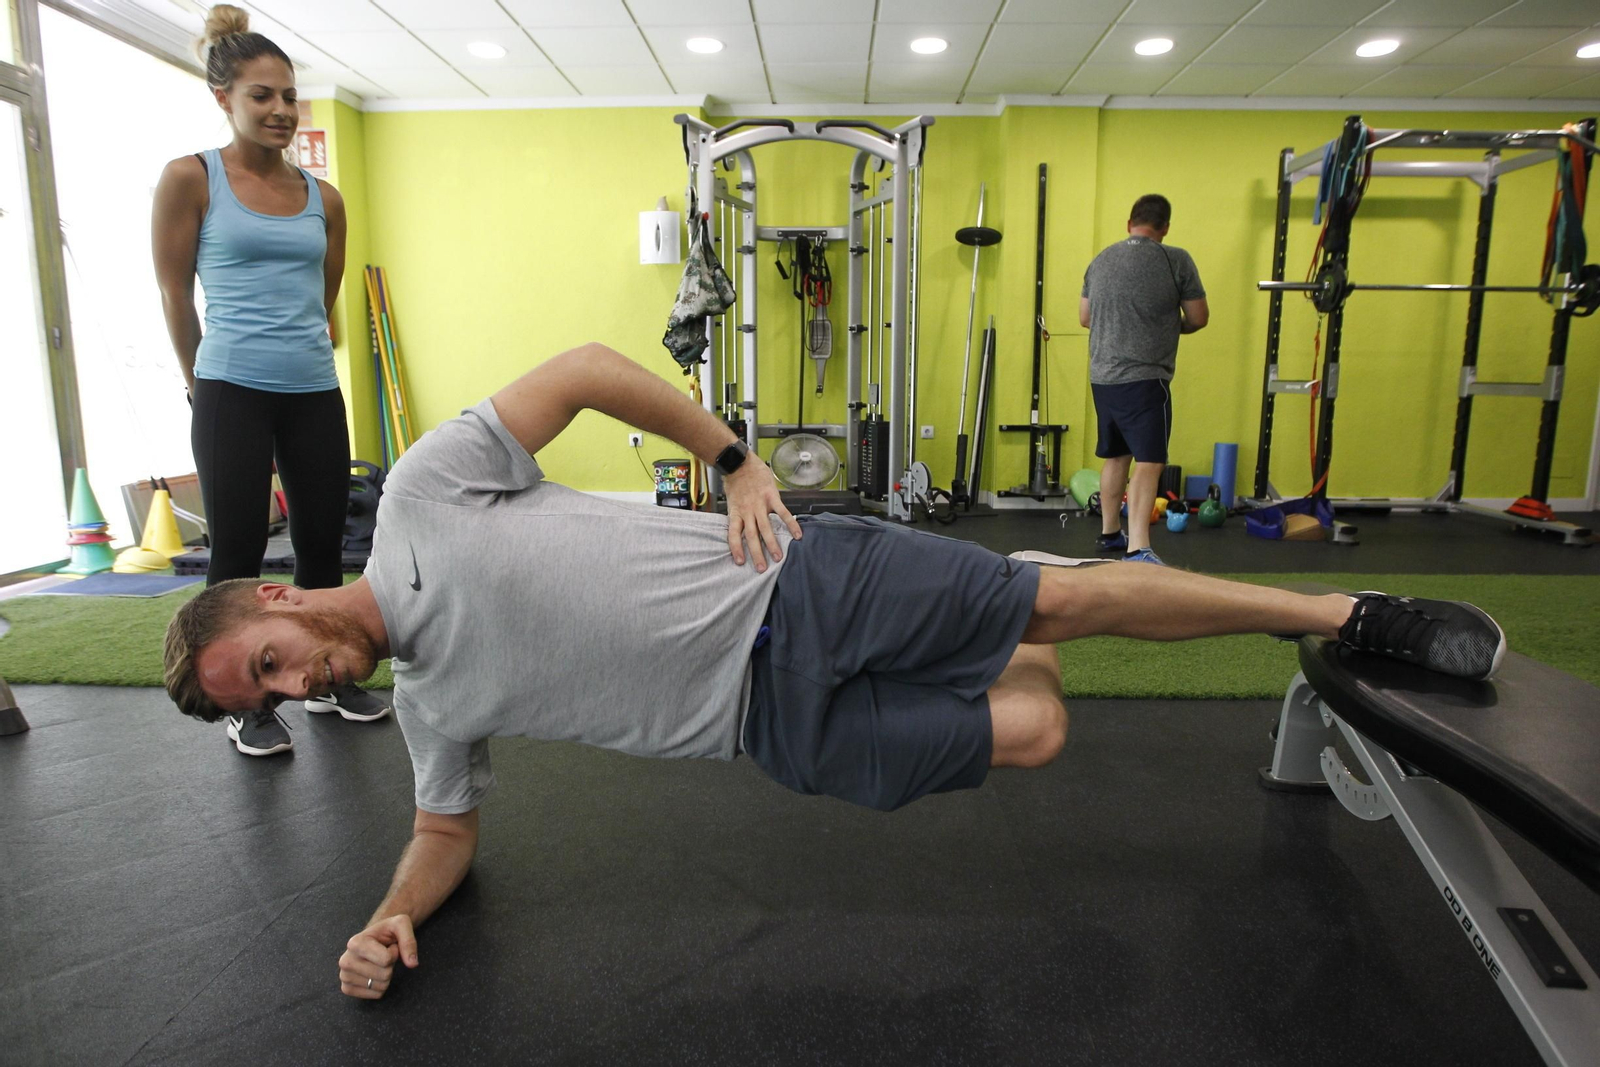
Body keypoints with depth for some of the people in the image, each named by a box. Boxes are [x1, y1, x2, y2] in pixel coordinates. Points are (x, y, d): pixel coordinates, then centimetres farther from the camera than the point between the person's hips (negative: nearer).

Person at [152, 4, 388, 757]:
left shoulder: (324, 198, 10)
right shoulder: (189, 179, 0)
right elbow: (174, 293, 4)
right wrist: (204, 381, 10)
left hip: (315, 393, 4)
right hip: (232, 394, -4)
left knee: (323, 539, 9)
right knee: (238, 550, 2)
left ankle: (328, 680, 25)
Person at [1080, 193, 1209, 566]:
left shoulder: (1100, 260, 10)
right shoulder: (1175, 260, -4)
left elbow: (1084, 317, 19)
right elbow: (1198, 319, 1)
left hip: (1102, 377, 6)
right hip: (1144, 378, -6)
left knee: (1115, 456, 19)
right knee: (1149, 462, -10)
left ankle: (1110, 532, 30)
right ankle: (1138, 550, -21)